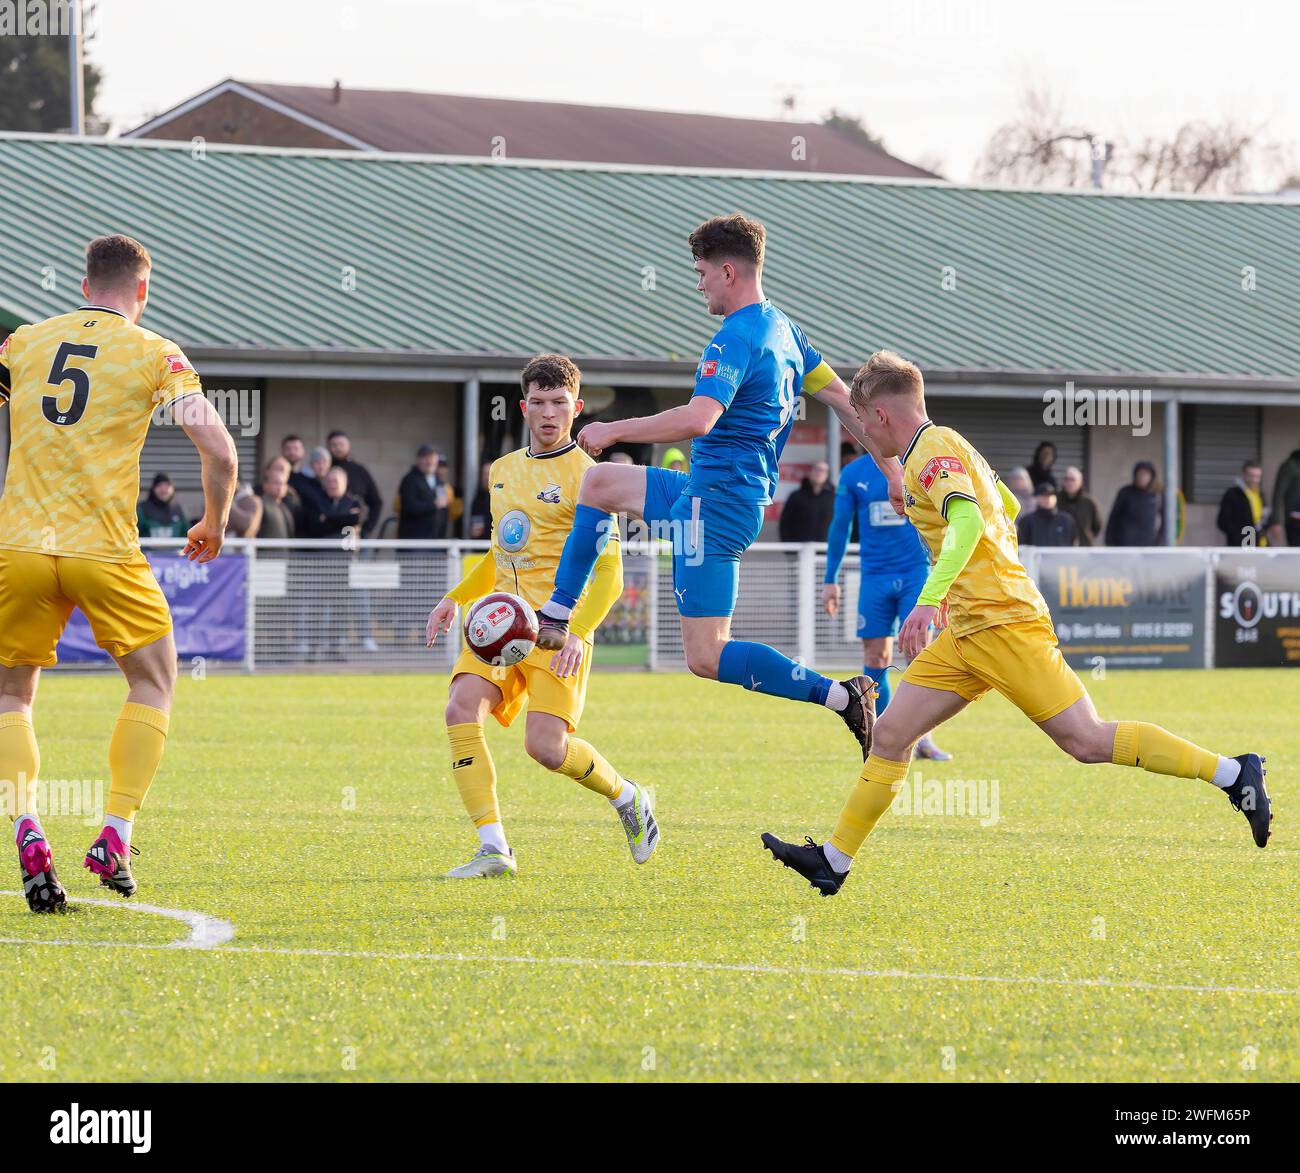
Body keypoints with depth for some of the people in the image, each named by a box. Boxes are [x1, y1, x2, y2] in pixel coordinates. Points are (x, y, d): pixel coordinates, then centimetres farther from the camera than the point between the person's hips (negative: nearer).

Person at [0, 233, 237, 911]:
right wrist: (214, 524, 12)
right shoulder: (155, 354, 2)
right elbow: (218, 450, -5)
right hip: (105, 551, -2)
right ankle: (115, 838, 5)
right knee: (153, 684, 17)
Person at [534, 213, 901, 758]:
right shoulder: (782, 329, 12)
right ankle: (554, 619, 22)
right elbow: (843, 398, 16)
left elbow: (698, 418, -32)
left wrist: (615, 430, -21)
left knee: (706, 657, -10)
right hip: (706, 489, 10)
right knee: (600, 483, 22)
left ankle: (842, 696, -14)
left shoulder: (736, 339, -19)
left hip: (717, 503, -10)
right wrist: (892, 469, 21)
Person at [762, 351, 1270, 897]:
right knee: (889, 736, 6)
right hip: (966, 634, 10)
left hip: (1001, 623, -10)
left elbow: (968, 520, -27)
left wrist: (928, 600, -36)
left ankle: (1234, 773, -9)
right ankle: (833, 861, 8)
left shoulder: (932, 448, -10)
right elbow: (1006, 507, 35)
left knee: (1085, 739, -13)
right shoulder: (947, 446, 20)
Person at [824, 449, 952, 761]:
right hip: (874, 578, 1)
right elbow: (840, 526, 11)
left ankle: (923, 739, -4)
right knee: (875, 659, 0)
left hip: (916, 573, -1)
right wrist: (830, 580, 10)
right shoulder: (853, 474, 5)